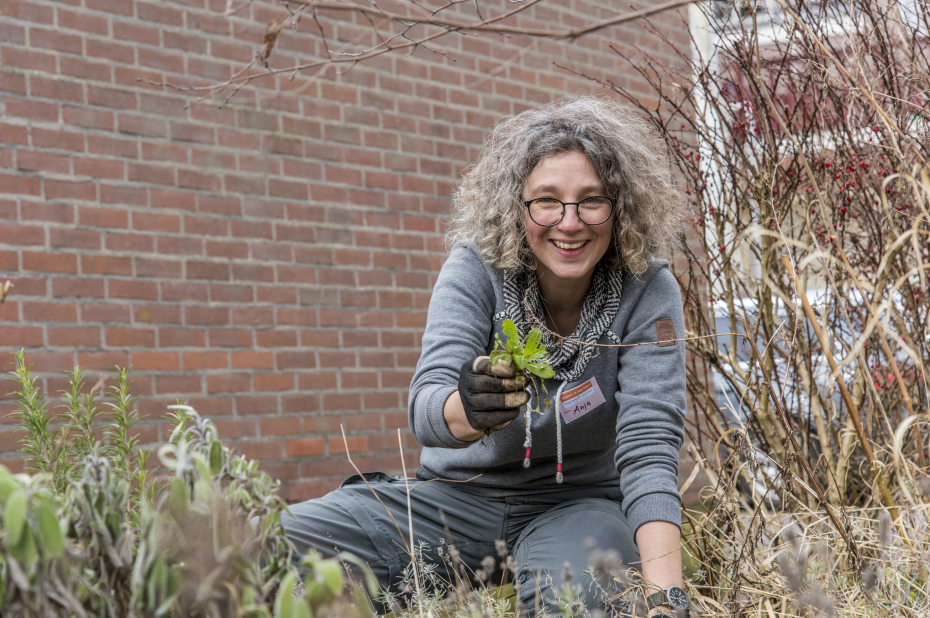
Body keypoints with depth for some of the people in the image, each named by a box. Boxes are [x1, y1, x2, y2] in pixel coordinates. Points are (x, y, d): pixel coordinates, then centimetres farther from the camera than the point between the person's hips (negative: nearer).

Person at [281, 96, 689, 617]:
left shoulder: (648, 291, -14)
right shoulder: (477, 267, -12)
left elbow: (649, 444, -21)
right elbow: (426, 407, -22)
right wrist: (467, 411, -48)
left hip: (580, 503, -1)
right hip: (459, 495, 2)